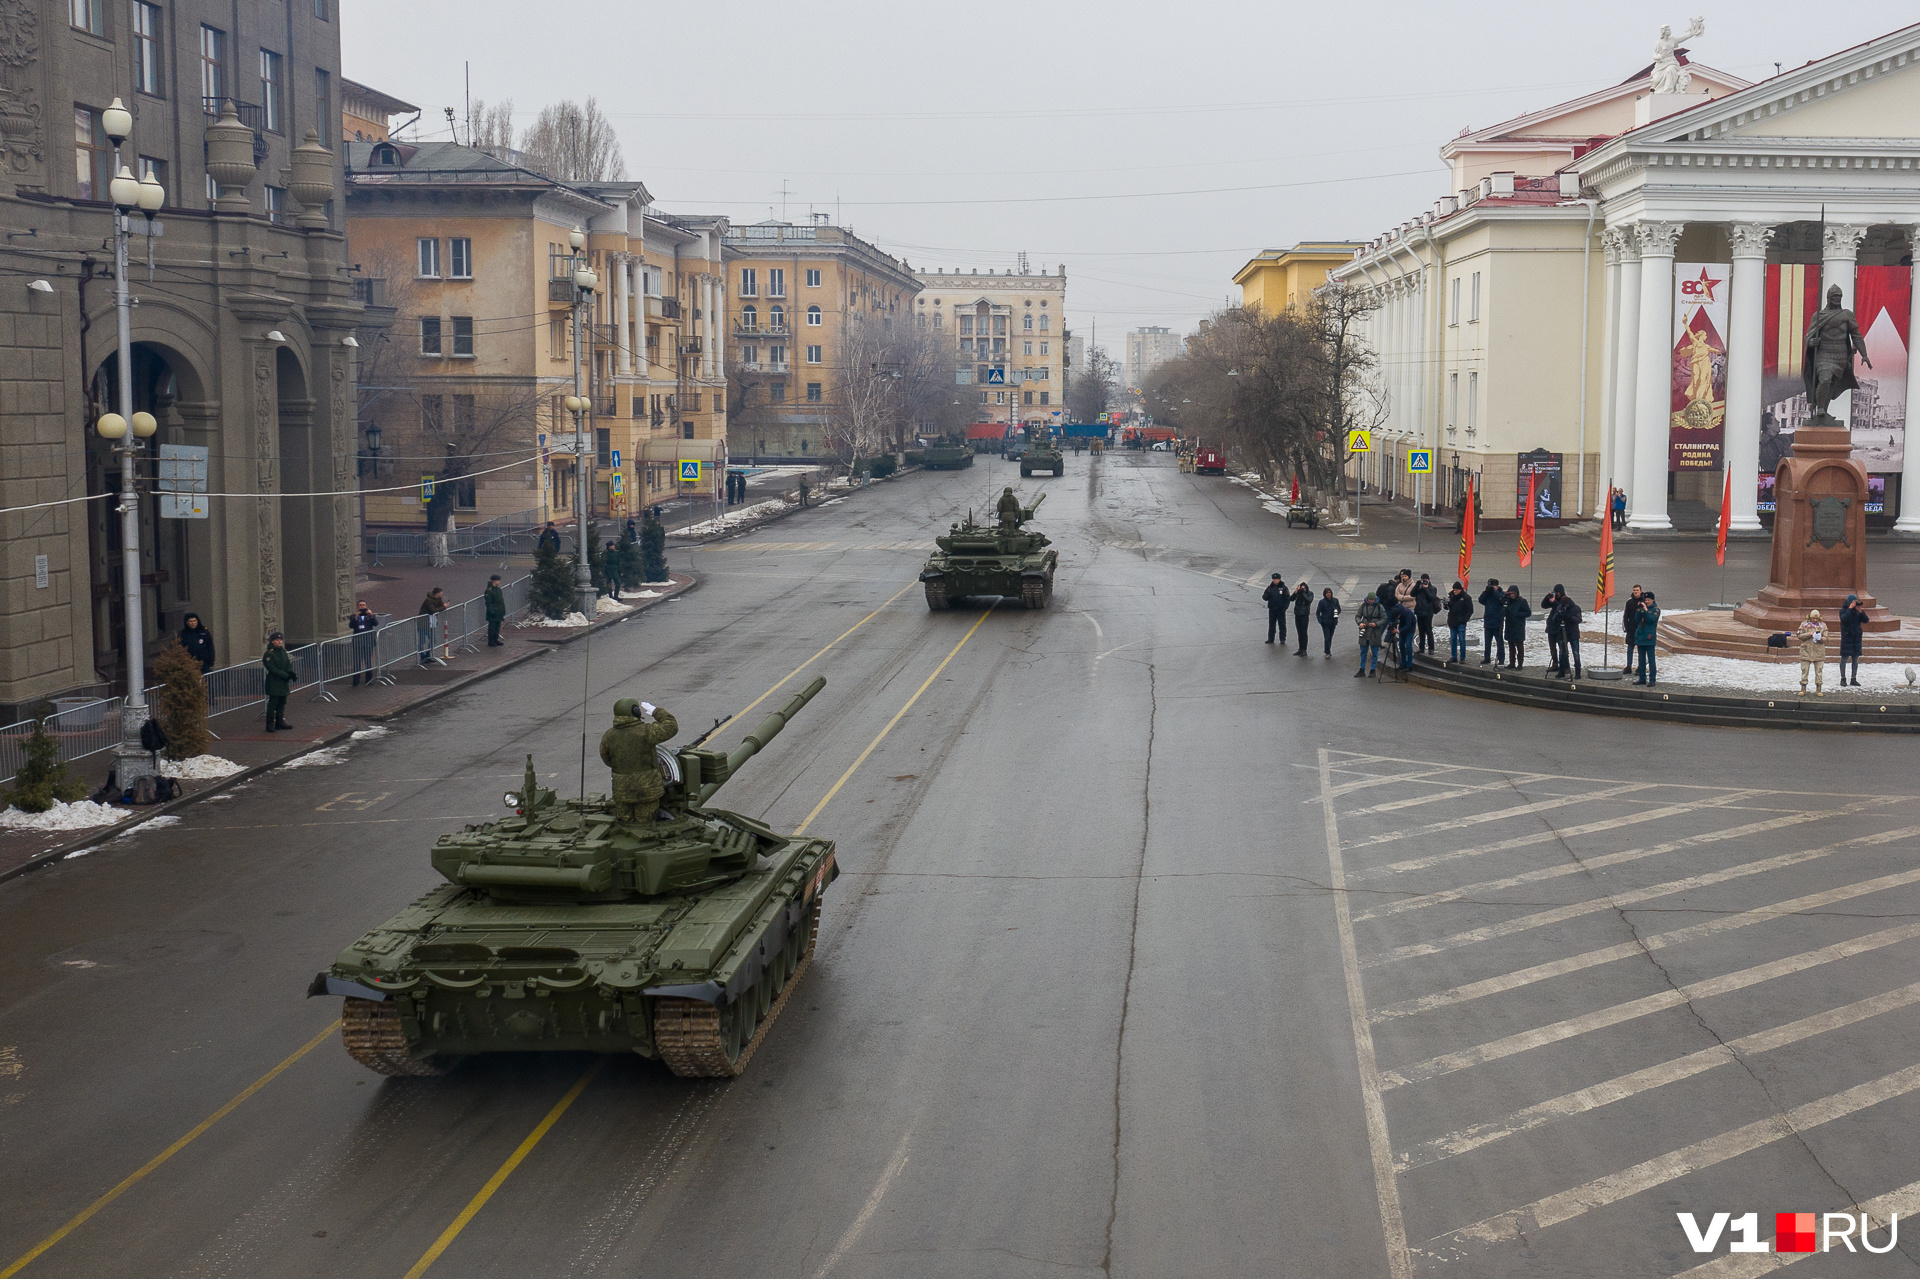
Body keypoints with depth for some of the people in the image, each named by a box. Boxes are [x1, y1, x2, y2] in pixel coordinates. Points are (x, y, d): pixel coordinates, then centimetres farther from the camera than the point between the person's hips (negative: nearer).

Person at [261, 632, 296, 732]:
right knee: (273, 704, -6)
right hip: (274, 683, -7)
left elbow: (288, 664, 11)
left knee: (282, 703, 12)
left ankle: (280, 722, 20)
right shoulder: (269, 654, -12)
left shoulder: (283, 651, 12)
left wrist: (291, 674, -9)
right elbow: (273, 669, -18)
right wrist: (286, 676, -21)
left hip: (283, 683, 7)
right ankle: (270, 725, -4)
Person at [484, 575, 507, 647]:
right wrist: (491, 612, -20)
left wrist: (503, 611, 14)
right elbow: (488, 603, -17)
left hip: (499, 613, 8)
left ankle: (496, 640, 23)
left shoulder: (499, 590, 11)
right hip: (493, 613, -8)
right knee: (492, 627, -2)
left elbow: (502, 601, 17)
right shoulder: (489, 591, -14)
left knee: (497, 627, 14)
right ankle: (491, 642, 4)